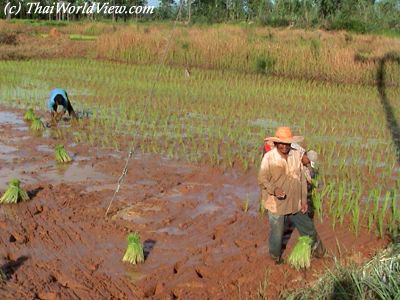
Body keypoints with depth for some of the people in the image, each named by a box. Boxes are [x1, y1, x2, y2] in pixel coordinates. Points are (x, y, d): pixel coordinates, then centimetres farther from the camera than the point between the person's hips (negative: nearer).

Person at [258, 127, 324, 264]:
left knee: (308, 227, 20)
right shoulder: (269, 158, -16)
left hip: (295, 203, 3)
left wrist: (304, 200, 2)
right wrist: (274, 189, -32)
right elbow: (262, 180, -13)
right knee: (276, 233, 13)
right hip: (276, 204, -3)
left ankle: (316, 247, 49)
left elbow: (302, 179, 2)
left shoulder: (297, 155, -5)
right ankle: (275, 258, 40)